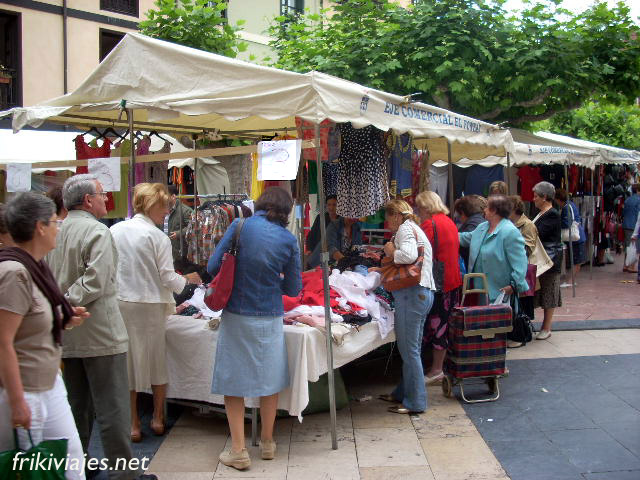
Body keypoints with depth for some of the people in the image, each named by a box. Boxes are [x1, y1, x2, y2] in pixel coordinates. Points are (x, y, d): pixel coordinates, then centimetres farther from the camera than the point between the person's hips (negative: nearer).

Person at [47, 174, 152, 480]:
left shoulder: (56, 233, 8)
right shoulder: (97, 232, -13)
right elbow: (95, 282, -22)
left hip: (66, 336, 8)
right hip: (99, 332, -8)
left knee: (77, 406, 18)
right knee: (112, 408, -1)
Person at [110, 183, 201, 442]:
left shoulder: (115, 231, -1)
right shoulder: (158, 237, -11)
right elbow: (168, 278, -8)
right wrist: (187, 279, 10)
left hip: (120, 303, 3)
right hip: (150, 305, -3)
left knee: (127, 361, 9)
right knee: (157, 360, 14)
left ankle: (133, 424, 15)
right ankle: (158, 418, 26)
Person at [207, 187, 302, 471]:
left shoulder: (241, 226, -8)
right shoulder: (288, 240, -4)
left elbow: (213, 267, -5)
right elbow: (293, 288, 3)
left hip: (236, 316, -1)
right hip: (270, 318, 2)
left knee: (233, 381, 9)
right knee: (269, 378, 17)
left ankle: (238, 451, 10)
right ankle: (267, 443, 30)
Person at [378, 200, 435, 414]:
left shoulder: (405, 228, -7)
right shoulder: (415, 229, 24)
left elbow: (408, 255, -26)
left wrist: (391, 252, -8)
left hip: (412, 293, -10)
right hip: (424, 292, 10)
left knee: (409, 350, -5)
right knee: (411, 348, 17)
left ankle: (415, 402, 1)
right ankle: (403, 392, 27)